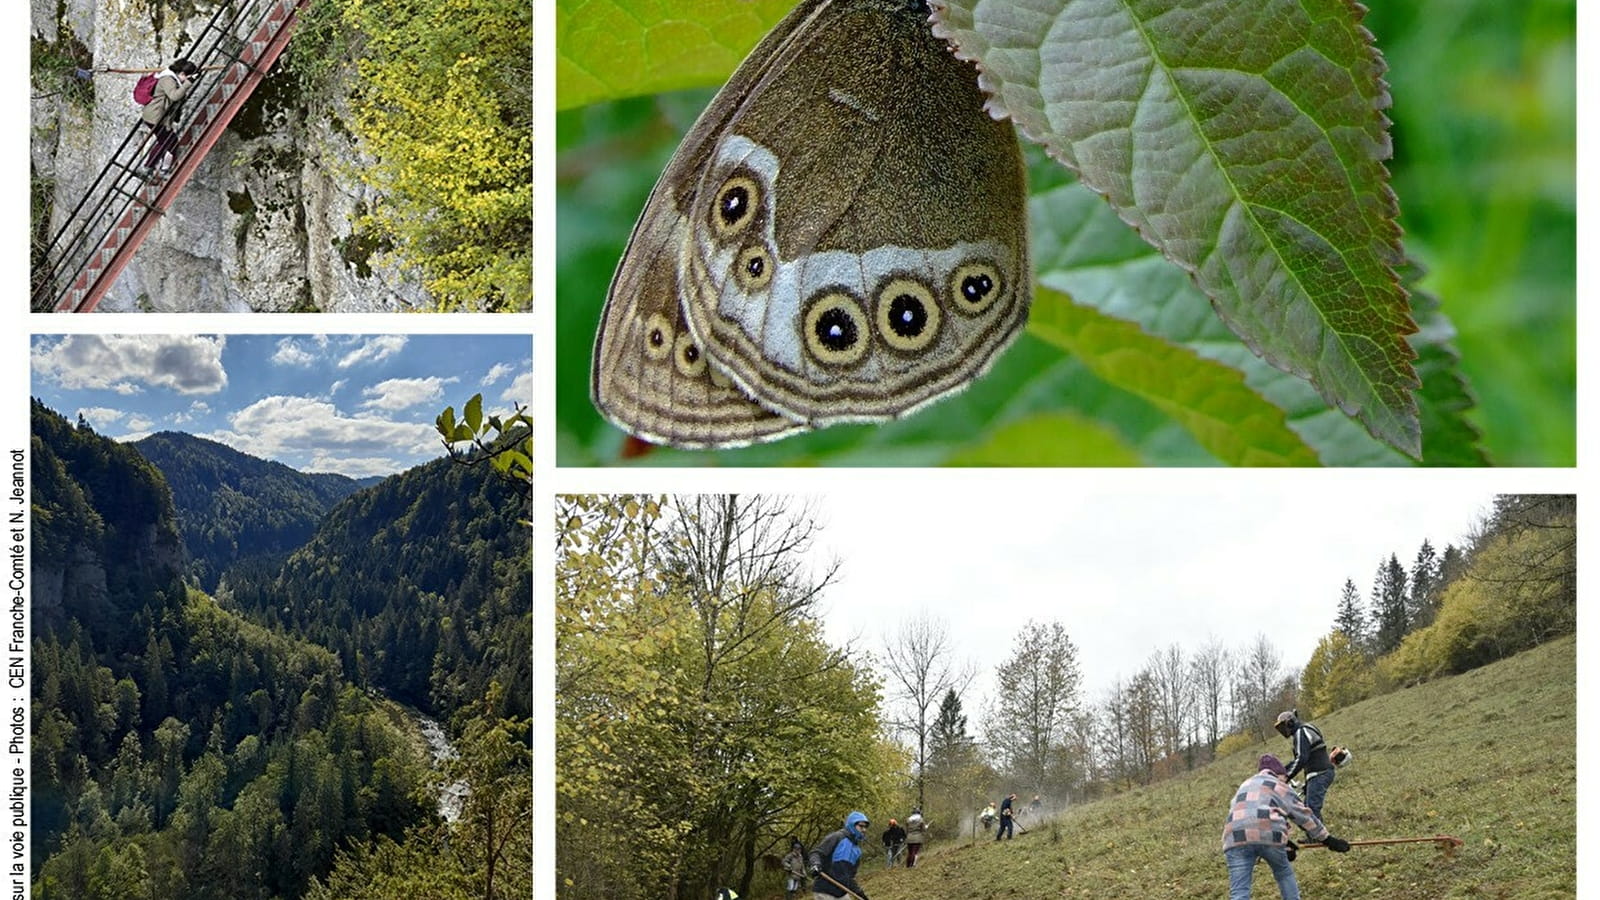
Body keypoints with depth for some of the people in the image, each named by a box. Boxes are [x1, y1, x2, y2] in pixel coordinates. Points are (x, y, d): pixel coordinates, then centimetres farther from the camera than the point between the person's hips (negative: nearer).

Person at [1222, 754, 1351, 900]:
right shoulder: (1278, 786, 23)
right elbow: (1303, 815, 24)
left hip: (1235, 837, 3)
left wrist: (1285, 844, 44)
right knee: (1284, 875, 27)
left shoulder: (1245, 786, 37)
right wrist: (1328, 840, 31)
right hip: (1268, 835, -2)